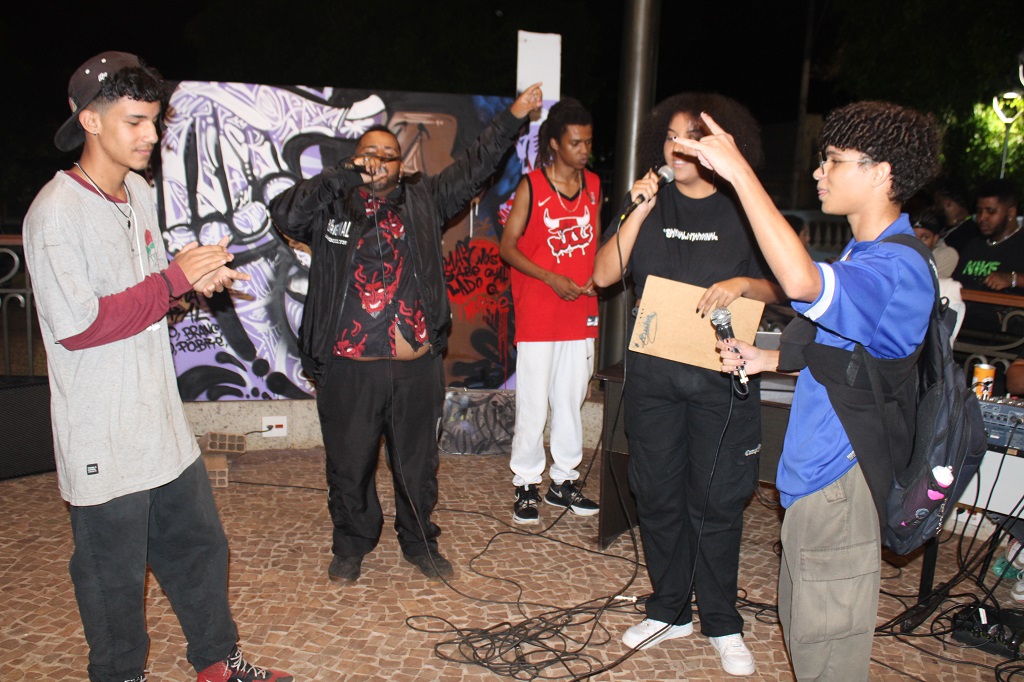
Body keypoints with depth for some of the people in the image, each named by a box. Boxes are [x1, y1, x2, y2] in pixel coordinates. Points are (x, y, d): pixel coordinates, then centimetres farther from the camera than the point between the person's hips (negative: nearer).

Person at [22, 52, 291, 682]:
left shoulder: (140, 192, 9)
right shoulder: (57, 213, -17)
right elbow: (77, 325, -21)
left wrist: (199, 277, -2)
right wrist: (176, 279, -20)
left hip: (162, 419, 8)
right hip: (105, 440, -8)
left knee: (200, 547, 19)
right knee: (115, 575, 10)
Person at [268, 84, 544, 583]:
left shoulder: (422, 202, 10)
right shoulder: (331, 208, 4)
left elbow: (473, 168, 10)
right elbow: (283, 213, -12)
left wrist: (513, 117, 6)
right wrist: (345, 174, -12)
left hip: (418, 367, 2)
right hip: (349, 370, -1)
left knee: (418, 463, 15)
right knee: (349, 465, 13)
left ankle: (419, 544, 36)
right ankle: (351, 545, 35)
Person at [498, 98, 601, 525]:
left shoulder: (594, 185, 10)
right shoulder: (531, 186, -5)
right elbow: (508, 246, -5)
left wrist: (595, 277, -1)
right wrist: (552, 279, -15)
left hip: (581, 313, 5)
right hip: (538, 314, -5)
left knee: (571, 400, 12)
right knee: (533, 404, -1)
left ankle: (564, 481, 25)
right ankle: (525, 486, 14)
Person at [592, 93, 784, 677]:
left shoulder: (743, 209, 2)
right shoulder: (651, 203, 7)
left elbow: (778, 288, 3)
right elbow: (604, 274, -2)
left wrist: (743, 284, -17)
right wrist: (639, 213, -11)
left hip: (721, 373, -2)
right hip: (652, 372, 3)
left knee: (716, 499, 4)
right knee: (658, 494, 10)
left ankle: (722, 623, 21)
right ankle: (670, 611, 27)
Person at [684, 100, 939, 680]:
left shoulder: (896, 267, -22)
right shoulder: (864, 253, 13)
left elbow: (800, 281, -43)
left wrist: (738, 170, -37)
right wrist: (770, 359, 8)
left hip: (841, 479, -10)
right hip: (816, 467, 11)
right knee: (803, 626, 24)